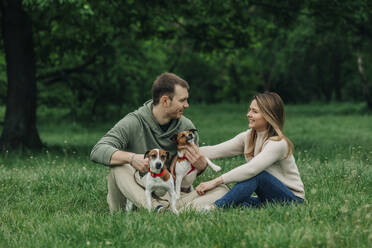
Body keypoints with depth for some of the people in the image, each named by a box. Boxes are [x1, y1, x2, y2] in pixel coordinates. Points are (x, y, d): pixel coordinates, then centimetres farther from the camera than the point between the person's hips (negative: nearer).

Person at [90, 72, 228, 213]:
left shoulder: (186, 127, 5)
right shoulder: (133, 123, -8)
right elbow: (97, 151, -21)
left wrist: (201, 166, -9)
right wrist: (132, 158, -38)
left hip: (173, 195, 4)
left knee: (222, 191, -16)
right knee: (119, 165, -30)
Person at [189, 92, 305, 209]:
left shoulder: (278, 143, -21)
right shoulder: (248, 137, 3)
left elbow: (251, 169, -33)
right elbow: (216, 150, -6)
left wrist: (215, 182, -38)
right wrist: (193, 150, -22)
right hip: (267, 199, 7)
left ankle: (213, 208, -37)